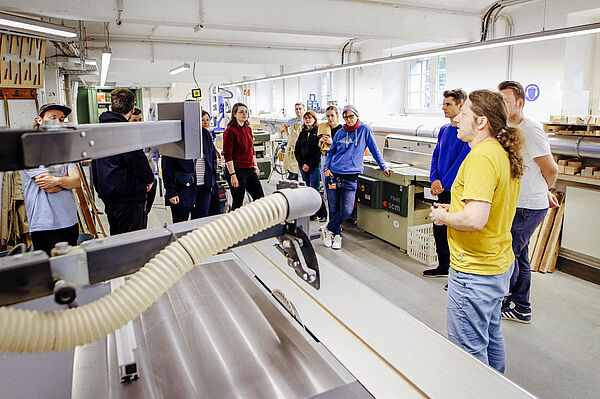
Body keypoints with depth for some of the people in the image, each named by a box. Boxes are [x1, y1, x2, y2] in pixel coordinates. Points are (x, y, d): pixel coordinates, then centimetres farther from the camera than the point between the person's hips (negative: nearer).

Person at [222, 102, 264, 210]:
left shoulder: (248, 129, 12)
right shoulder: (230, 130, -11)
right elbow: (227, 155, -14)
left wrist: (255, 165, 14)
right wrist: (232, 175, -18)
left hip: (250, 170, 8)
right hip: (237, 170, -7)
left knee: (260, 198, 8)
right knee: (238, 203, 1)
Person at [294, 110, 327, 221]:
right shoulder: (302, 133, 15)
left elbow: (319, 150, -9)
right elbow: (297, 150, 13)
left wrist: (310, 165, -12)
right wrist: (302, 164, -1)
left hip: (314, 166, -5)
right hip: (303, 165, 6)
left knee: (313, 189, -10)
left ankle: (322, 213, 0)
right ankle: (312, 213, 13)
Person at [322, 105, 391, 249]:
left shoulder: (365, 130, 3)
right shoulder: (340, 133, 11)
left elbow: (374, 150, 7)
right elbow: (331, 152, 18)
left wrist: (383, 167, 6)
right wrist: (326, 168, 5)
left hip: (350, 177, -2)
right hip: (334, 174, 3)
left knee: (346, 211, -11)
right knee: (333, 209, 5)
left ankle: (328, 230, 11)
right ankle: (337, 235, 22)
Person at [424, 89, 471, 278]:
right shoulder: (444, 129, 12)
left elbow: (462, 161, -18)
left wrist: (443, 184, -15)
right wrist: (434, 179, -1)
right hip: (442, 191, 8)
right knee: (439, 230, 16)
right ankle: (443, 267, 32)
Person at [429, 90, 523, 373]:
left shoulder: (481, 157, -23)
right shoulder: (507, 155, 8)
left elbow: (475, 220, -31)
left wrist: (443, 217, -13)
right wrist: (455, 209, 11)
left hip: (474, 271, -10)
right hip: (500, 265, 11)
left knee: (469, 350, 5)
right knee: (491, 336, 26)